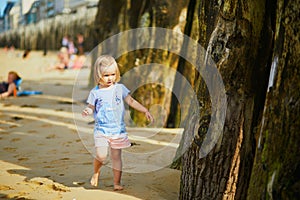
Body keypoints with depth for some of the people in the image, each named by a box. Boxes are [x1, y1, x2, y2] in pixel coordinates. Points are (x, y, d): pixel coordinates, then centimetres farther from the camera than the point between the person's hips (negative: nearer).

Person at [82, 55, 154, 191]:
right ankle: (96, 172, 16)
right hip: (101, 129, -1)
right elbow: (91, 107, 3)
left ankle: (117, 182, 14)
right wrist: (87, 111, -20)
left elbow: (131, 101, 7)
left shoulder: (120, 88, 2)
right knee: (101, 155, -14)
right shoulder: (95, 92, 0)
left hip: (118, 129, 2)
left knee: (116, 156, 5)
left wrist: (145, 111, 1)